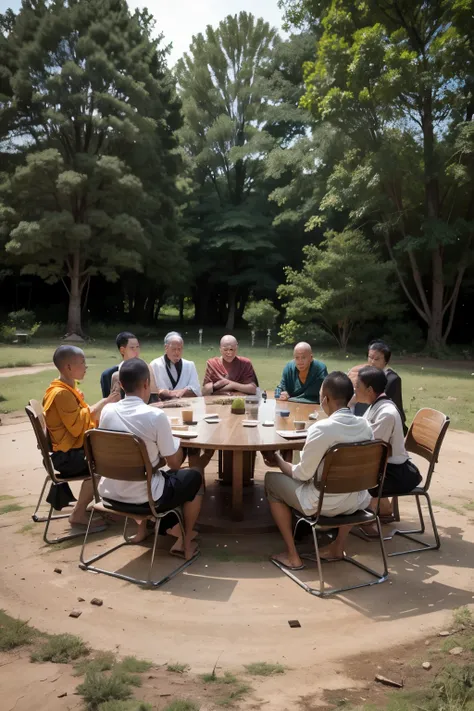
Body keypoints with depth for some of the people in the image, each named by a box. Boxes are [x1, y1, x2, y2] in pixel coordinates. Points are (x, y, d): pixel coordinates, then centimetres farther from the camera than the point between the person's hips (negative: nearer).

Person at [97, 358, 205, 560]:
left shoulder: (107, 411, -7)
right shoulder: (156, 416, -21)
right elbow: (174, 463, -11)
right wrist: (177, 441, 9)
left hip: (110, 494, 5)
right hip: (145, 498, -5)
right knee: (194, 476, 20)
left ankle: (142, 529, 39)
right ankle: (185, 543, 27)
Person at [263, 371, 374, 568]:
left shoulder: (321, 428, -25)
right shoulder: (365, 425, -5)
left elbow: (303, 474, -16)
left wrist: (279, 461, 3)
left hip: (323, 504, -6)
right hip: (357, 501, 6)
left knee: (271, 480, 15)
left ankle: (292, 555, 17)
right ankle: (338, 546, 35)